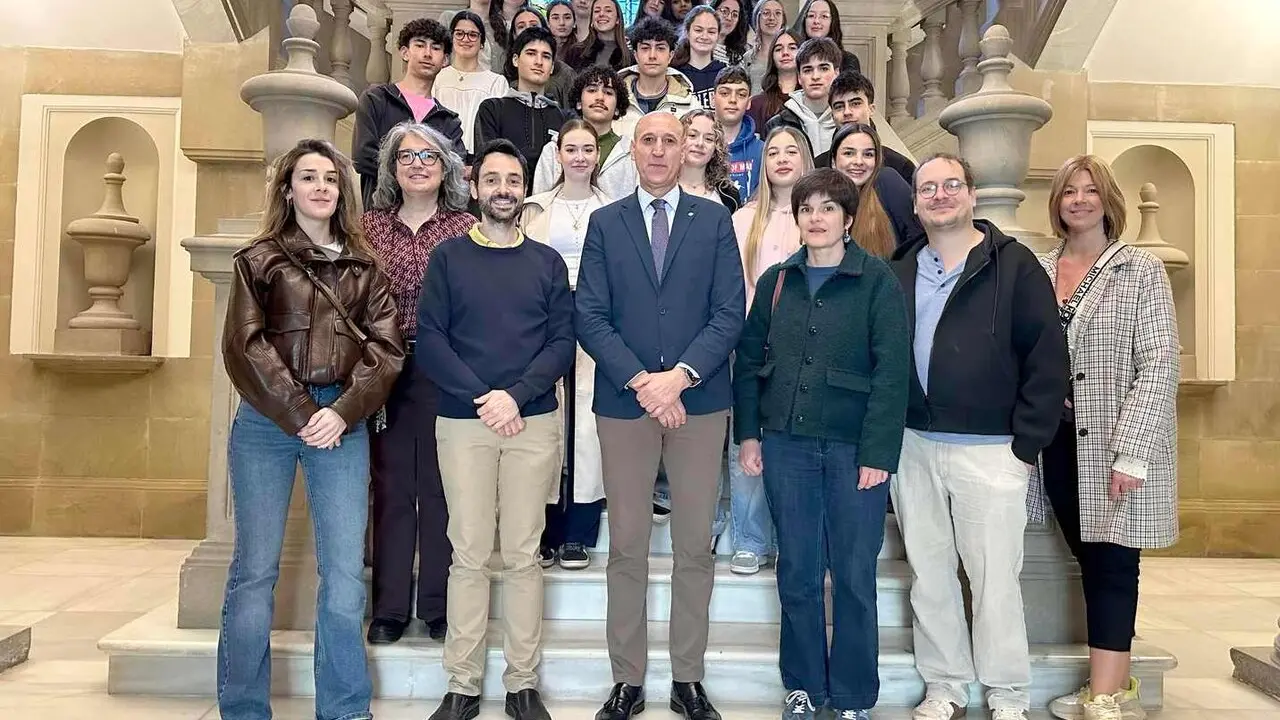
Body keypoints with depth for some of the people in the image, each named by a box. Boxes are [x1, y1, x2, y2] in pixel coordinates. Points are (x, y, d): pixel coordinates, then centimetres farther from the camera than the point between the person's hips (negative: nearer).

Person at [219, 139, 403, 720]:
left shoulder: (363, 267, 13)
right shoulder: (259, 259, 8)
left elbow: (385, 346, 4)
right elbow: (244, 346, -2)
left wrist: (344, 411, -10)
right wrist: (298, 415, -11)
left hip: (342, 421, 2)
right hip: (267, 420, -1)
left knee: (345, 574, 0)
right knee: (255, 570, 3)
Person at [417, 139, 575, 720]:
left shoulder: (547, 262, 11)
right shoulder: (448, 257, 8)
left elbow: (562, 344, 3)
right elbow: (429, 341, 0)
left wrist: (515, 394, -11)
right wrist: (480, 398, -11)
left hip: (534, 423, 1)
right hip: (463, 422, 0)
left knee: (523, 555, 3)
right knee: (469, 555, 1)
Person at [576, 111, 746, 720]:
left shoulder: (714, 220, 6)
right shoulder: (605, 223, 8)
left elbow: (729, 313, -1)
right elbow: (589, 317, 0)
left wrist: (680, 375, -14)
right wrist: (640, 381, -12)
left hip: (699, 401, 0)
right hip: (623, 401, 0)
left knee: (695, 547, 7)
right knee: (627, 548, 7)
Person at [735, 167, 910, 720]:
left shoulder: (877, 280, -4)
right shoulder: (775, 281, 7)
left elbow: (892, 371, -9)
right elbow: (749, 359, 10)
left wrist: (877, 452, -14)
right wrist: (748, 434, 4)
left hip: (854, 447, -3)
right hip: (786, 445, 3)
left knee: (854, 576, 6)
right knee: (797, 573, 11)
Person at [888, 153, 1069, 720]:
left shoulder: (1014, 265, -2)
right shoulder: (900, 271, 10)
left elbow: (1047, 360, -5)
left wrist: (1026, 445, -8)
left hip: (989, 450, -4)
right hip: (913, 446, 4)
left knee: (994, 577, 3)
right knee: (928, 574, 11)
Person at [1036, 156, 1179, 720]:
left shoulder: (1140, 271, -4)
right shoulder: (1038, 271, 7)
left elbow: (1160, 366, -10)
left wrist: (1131, 453, -17)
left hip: (1118, 447, -4)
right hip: (1061, 442, 4)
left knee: (1112, 564, 0)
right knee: (1089, 558, 12)